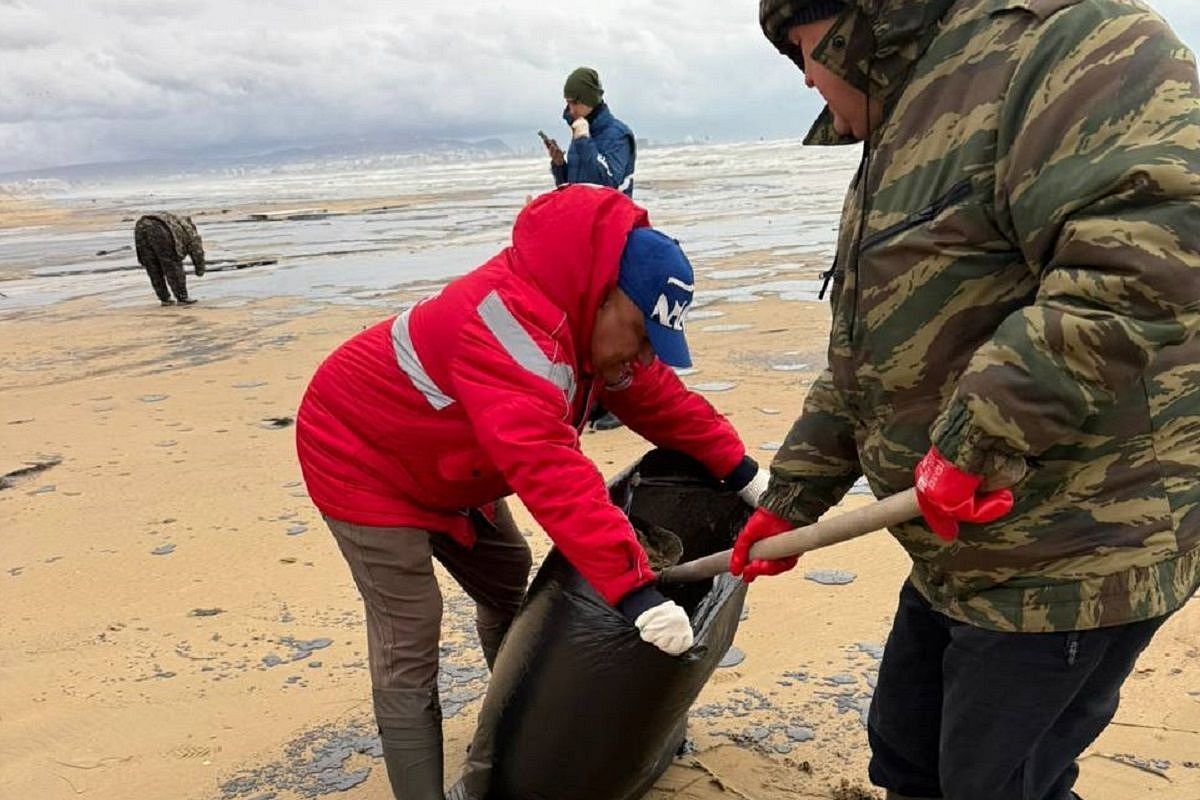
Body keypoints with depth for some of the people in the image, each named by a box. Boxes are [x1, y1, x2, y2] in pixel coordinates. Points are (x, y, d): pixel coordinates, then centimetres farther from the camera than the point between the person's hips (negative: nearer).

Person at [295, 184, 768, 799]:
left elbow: (656, 396, 4)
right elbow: (551, 470, -49)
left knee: (510, 590, 16)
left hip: (441, 463, 9)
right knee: (409, 641, -10)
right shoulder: (514, 324, -39)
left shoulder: (586, 315, -7)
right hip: (362, 454, -9)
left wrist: (741, 472, -1)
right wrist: (634, 589, -52)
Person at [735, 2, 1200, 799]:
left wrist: (978, 436, -31)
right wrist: (791, 498, 19)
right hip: (961, 551, 9)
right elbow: (860, 363, 18)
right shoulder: (903, 140, 14)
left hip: (1074, 556, -9)